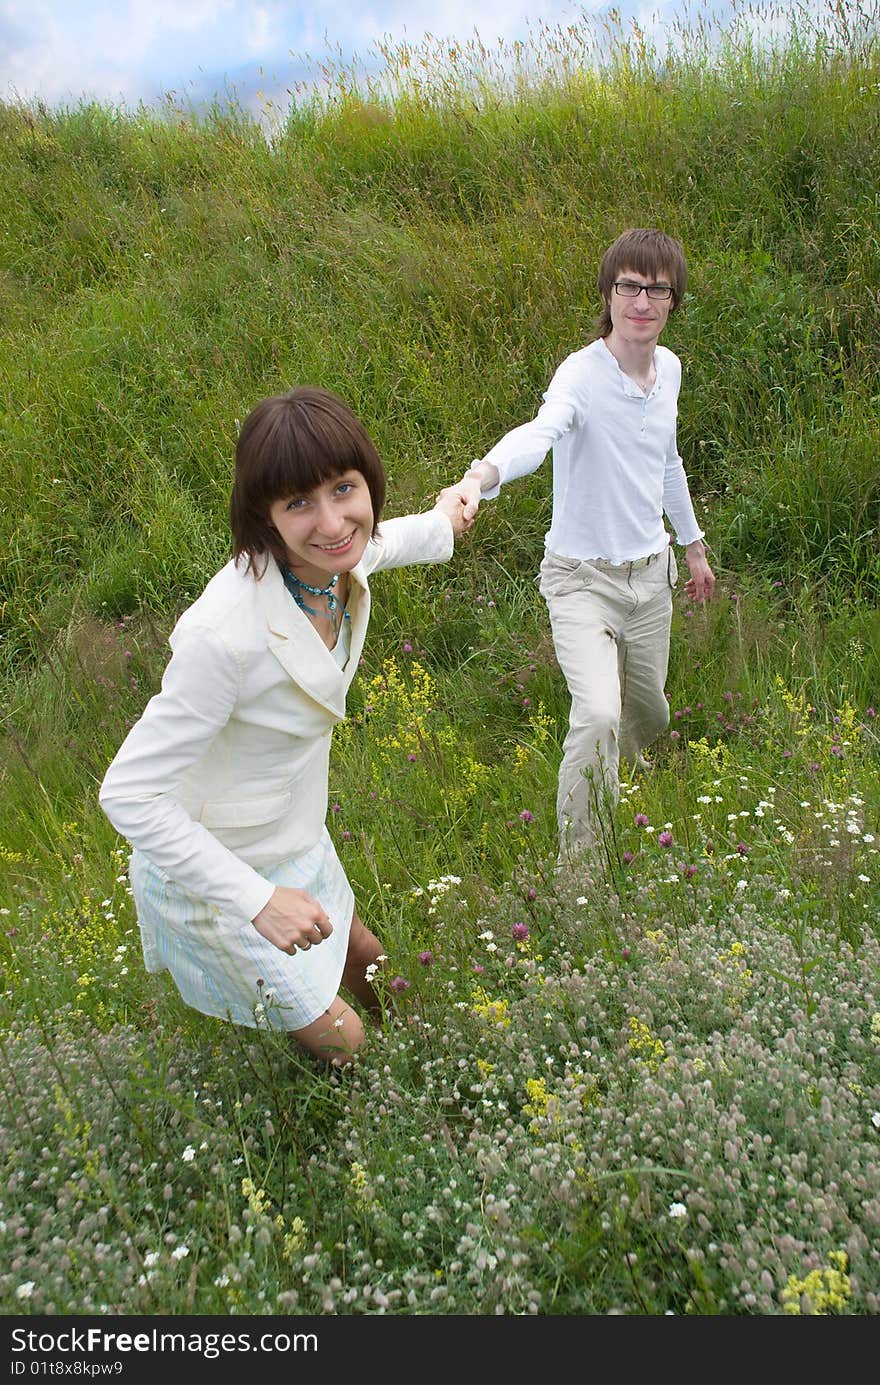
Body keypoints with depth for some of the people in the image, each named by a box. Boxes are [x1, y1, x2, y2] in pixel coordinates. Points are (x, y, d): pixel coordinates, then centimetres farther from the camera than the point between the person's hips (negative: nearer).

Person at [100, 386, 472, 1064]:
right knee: (337, 1042, 11)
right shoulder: (225, 633, -39)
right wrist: (258, 900, -33)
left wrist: (440, 523, 33)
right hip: (211, 867, -7)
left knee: (365, 962, 30)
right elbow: (128, 793, -31)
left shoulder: (339, 562, -15)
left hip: (296, 835, 7)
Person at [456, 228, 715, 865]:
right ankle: (578, 867, -5)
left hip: (652, 572, 7)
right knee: (598, 716, -25)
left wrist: (694, 543, 27)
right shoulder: (582, 373, -20)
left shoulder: (669, 367, 3)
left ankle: (618, 786, 55)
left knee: (649, 715, 20)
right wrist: (483, 475, -65)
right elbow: (540, 431, -43)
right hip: (582, 577, -6)